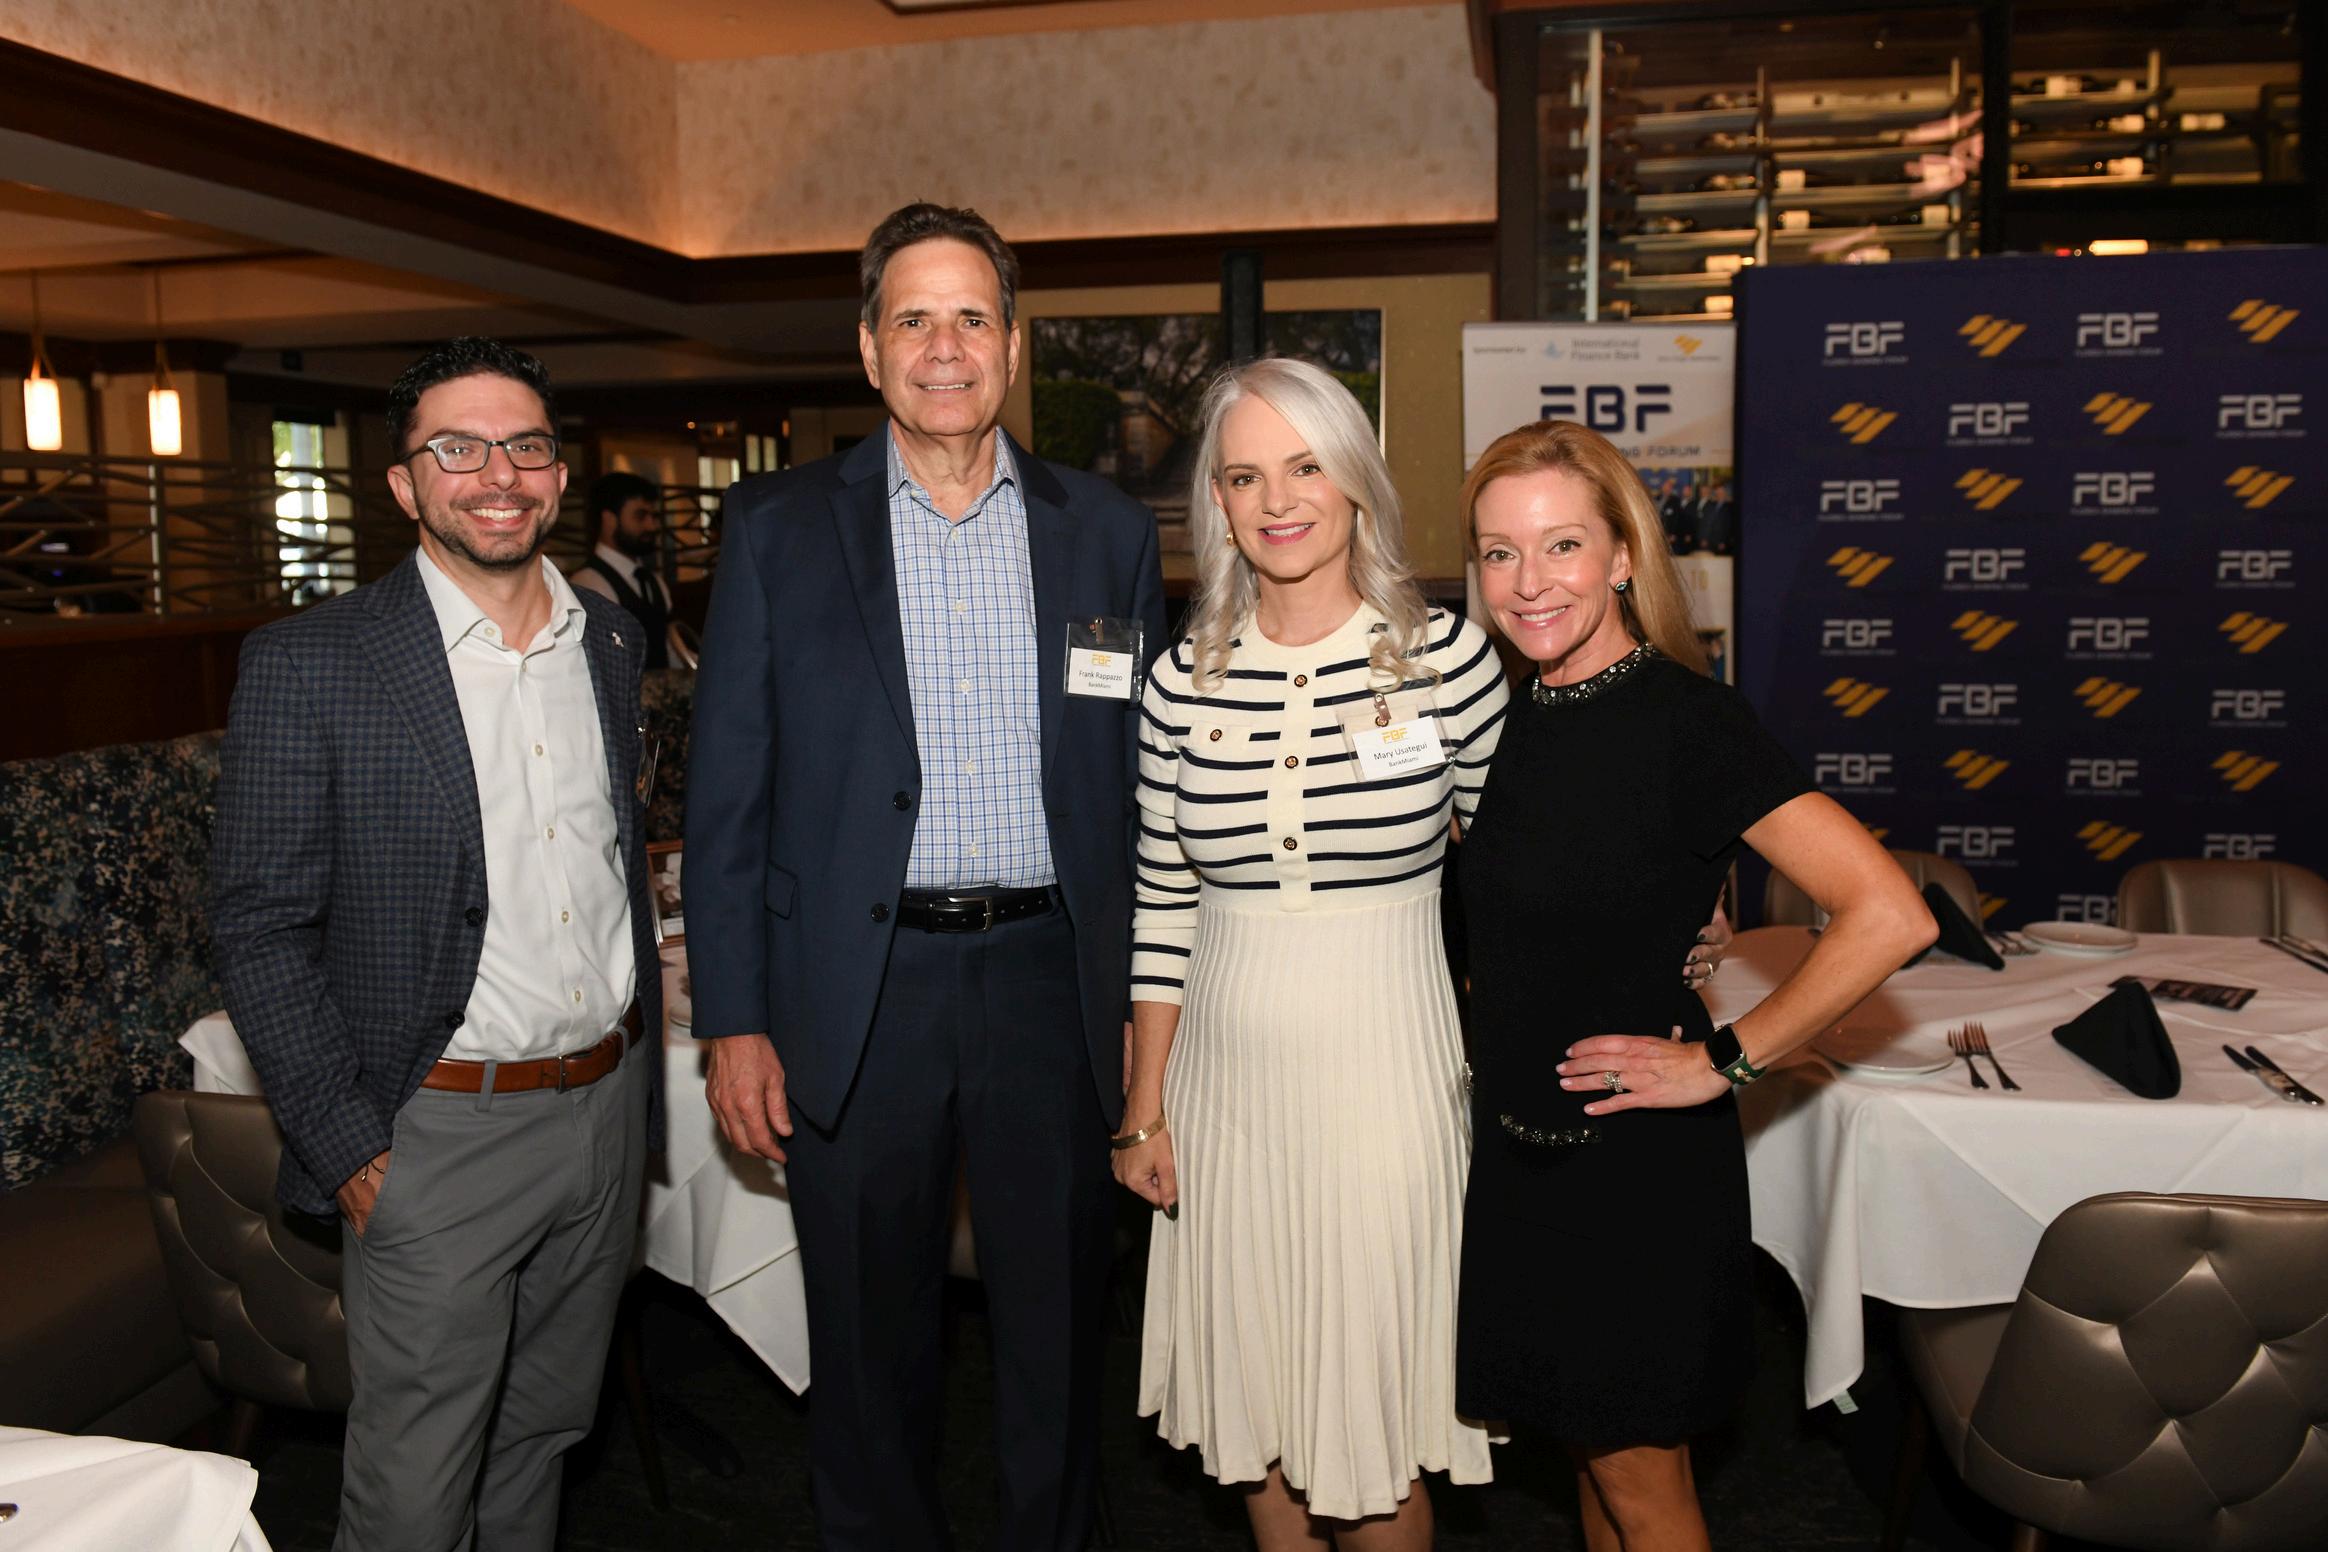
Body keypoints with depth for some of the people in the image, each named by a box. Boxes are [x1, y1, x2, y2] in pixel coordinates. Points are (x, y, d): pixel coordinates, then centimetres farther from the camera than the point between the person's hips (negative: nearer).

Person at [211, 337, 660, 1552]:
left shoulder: (609, 642, 6)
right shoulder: (308, 665, -11)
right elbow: (260, 928, -10)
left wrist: (642, 1050, 14)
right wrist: (350, 1150, -12)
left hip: (607, 1109, 5)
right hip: (437, 1134, -5)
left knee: (545, 1433, 21)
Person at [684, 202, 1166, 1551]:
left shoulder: (1108, 532, 5)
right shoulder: (778, 529, 2)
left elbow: (1148, 787, 6)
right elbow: (728, 795, 1)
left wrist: (1152, 1006, 3)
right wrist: (734, 1021, -3)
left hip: (1053, 982, 1)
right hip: (859, 992, -1)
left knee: (1060, 1330, 14)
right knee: (871, 1341, 14)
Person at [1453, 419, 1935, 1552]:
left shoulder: (1688, 718, -19)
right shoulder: (1511, 717, 2)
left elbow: (1888, 915, -26)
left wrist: (1725, 1060, -20)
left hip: (1641, 1160, -6)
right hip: (1521, 1150, 6)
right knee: (1591, 1447, 21)